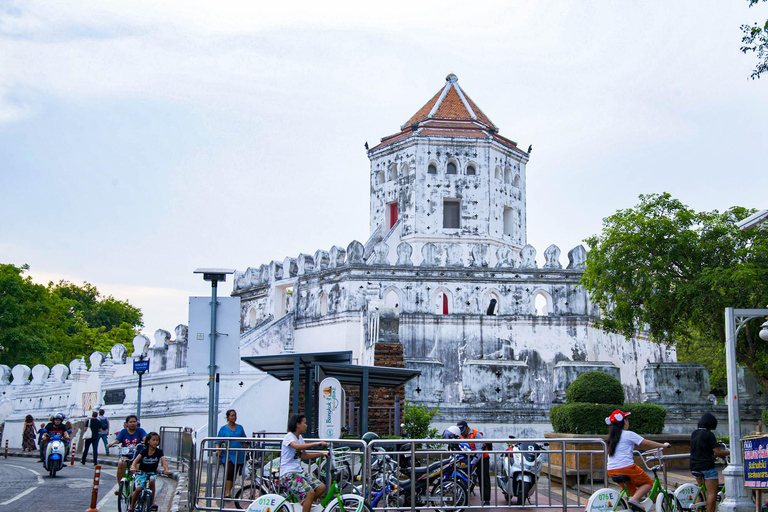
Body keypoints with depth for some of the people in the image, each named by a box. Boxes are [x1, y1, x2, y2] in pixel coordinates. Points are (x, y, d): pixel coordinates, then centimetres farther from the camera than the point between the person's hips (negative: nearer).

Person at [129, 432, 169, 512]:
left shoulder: (159, 452, -3)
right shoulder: (144, 450, -6)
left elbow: (164, 461, -16)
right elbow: (136, 459, -19)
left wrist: (166, 469, -38)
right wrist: (133, 467, -40)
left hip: (152, 473, 1)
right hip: (142, 472, -1)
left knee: (152, 480, -33)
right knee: (139, 489, -20)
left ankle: (152, 502, -17)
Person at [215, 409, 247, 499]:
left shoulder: (240, 428, 13)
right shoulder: (223, 428, 5)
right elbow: (218, 441, 3)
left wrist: (245, 451, 9)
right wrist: (218, 450, -13)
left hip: (238, 455, 3)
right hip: (227, 454, -3)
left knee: (234, 474, 4)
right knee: (229, 472, -19)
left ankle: (227, 492, 15)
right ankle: (227, 492, -19)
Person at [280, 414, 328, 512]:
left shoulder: (300, 438, 14)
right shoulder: (289, 437, -13)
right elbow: (297, 446, -35)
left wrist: (322, 454, 14)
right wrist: (316, 444, -39)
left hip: (298, 472, 8)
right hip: (288, 474, -8)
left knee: (321, 487, -6)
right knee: (310, 492, -25)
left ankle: (305, 503, 13)